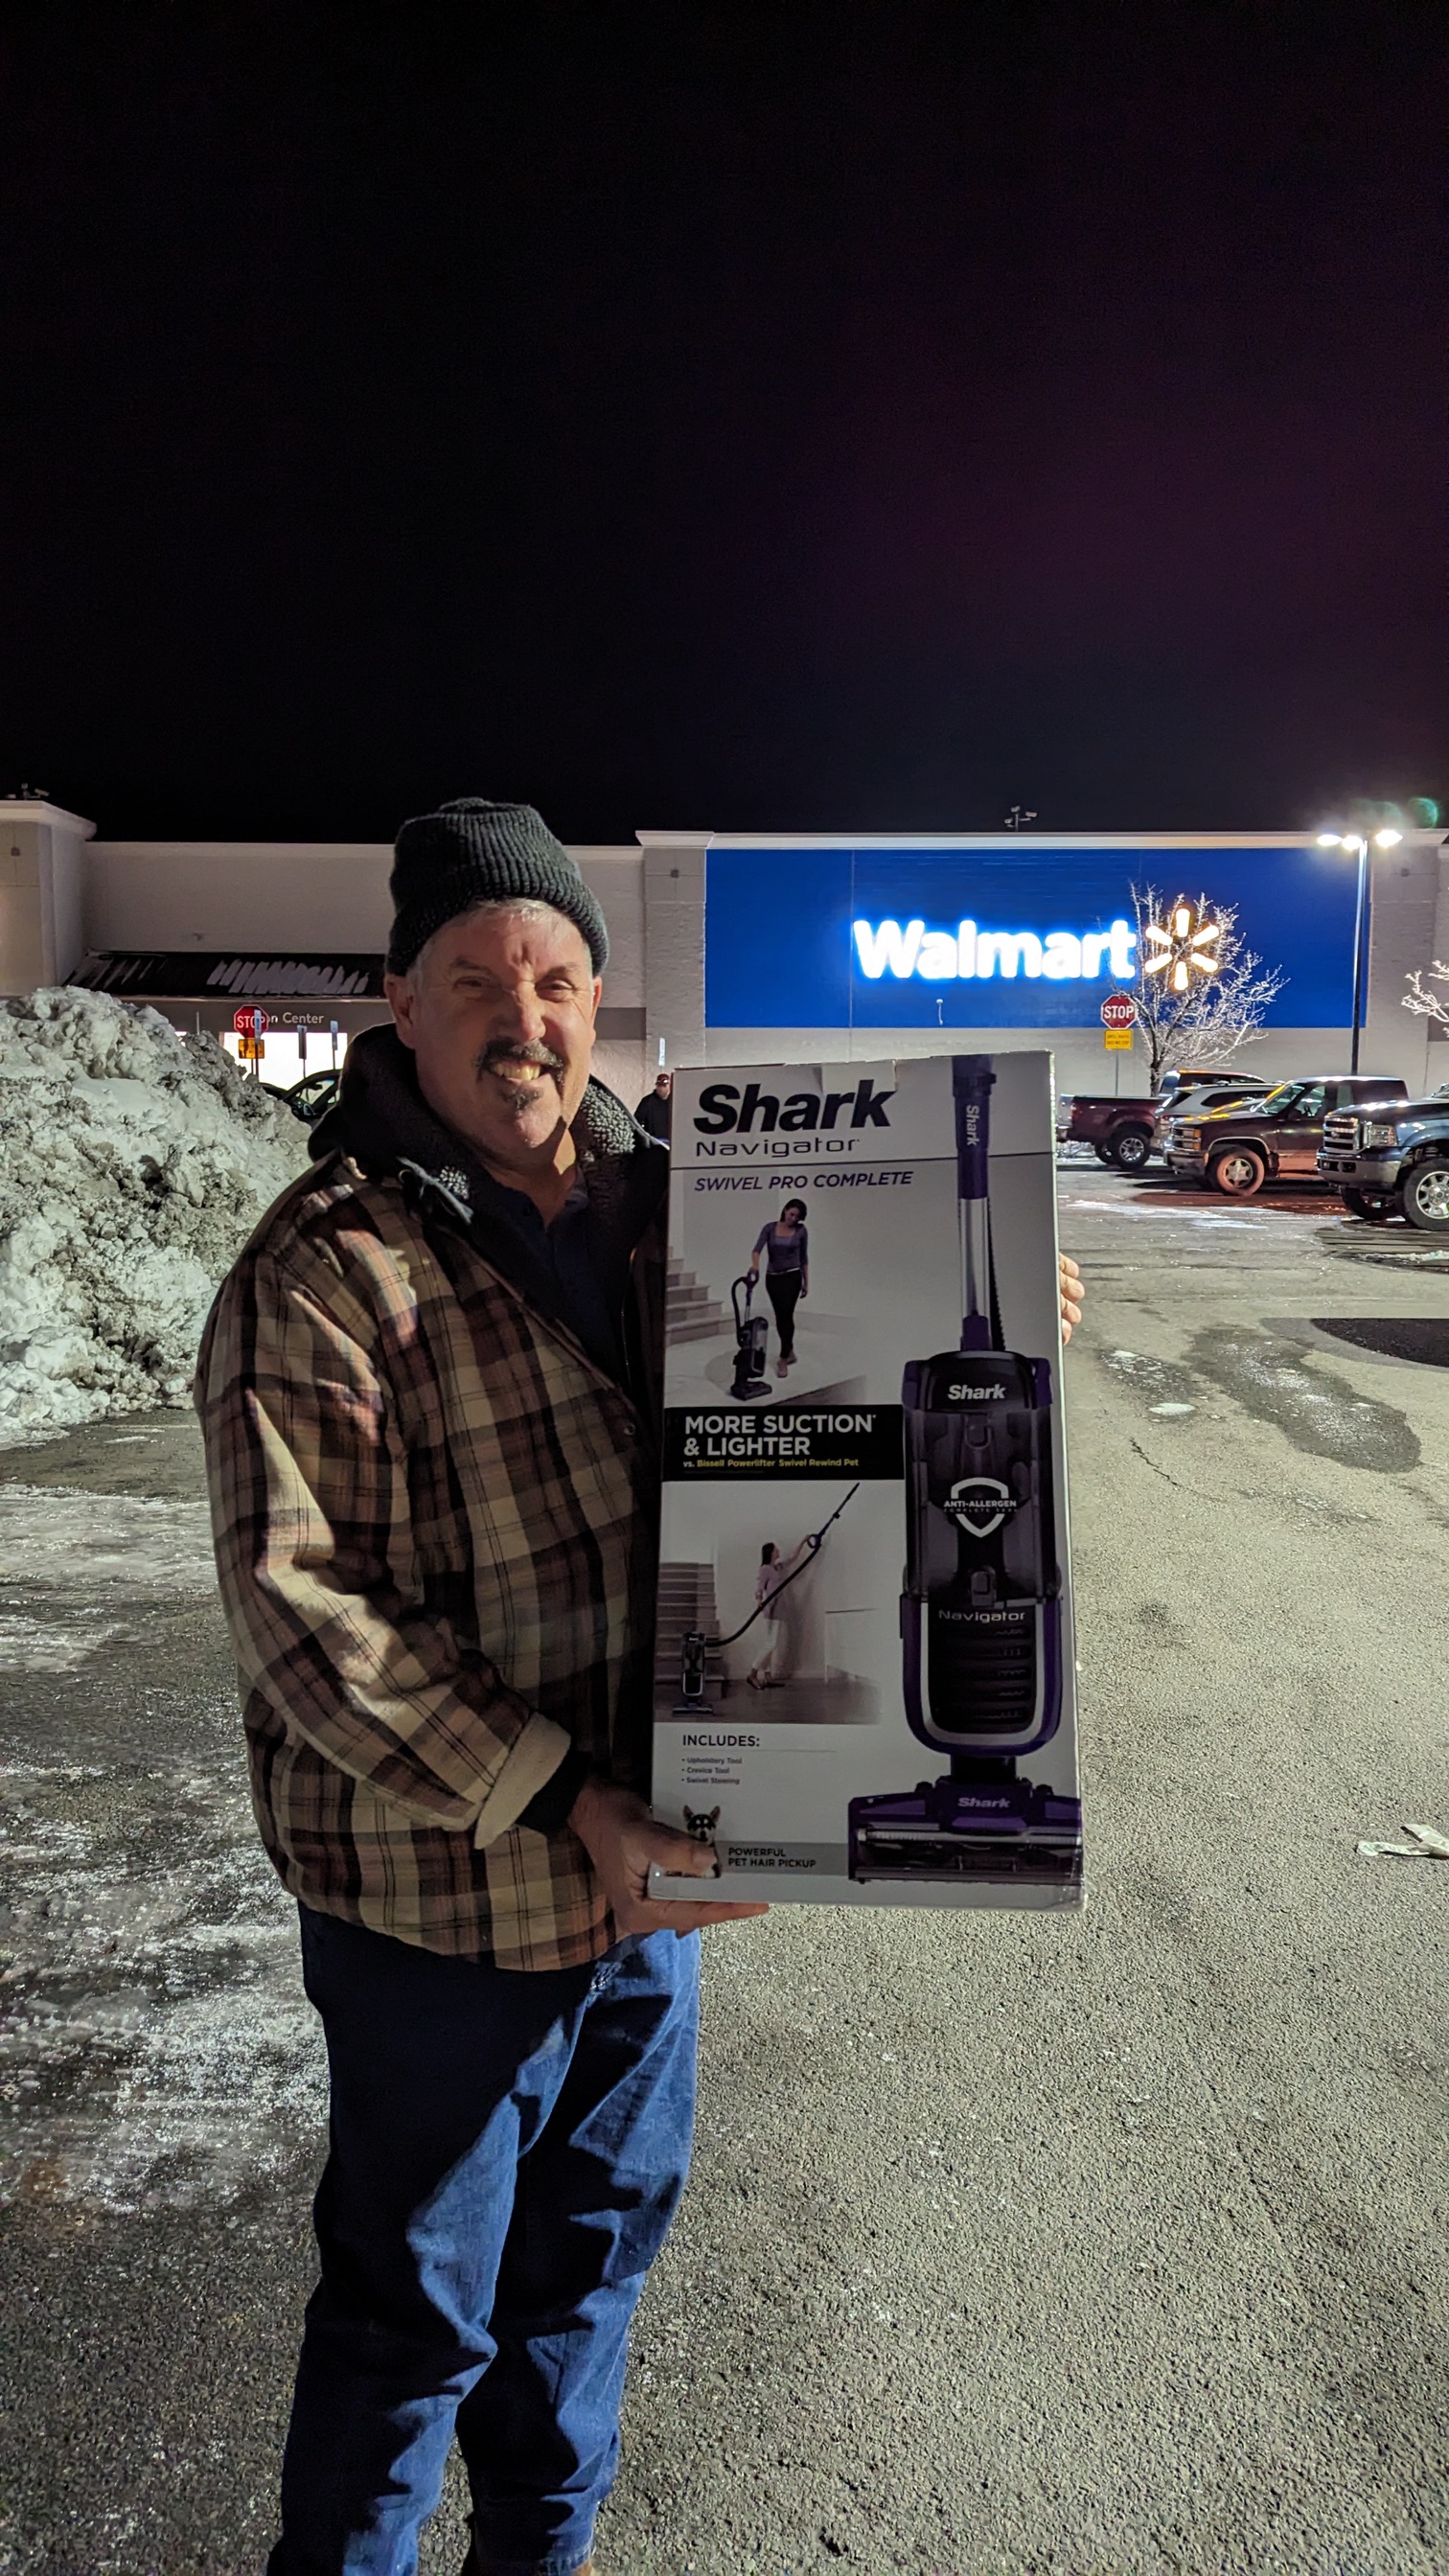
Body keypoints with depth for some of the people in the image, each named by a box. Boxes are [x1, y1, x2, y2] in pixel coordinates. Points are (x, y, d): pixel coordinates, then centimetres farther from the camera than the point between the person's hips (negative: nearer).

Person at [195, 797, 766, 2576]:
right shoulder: (326, 1267, -18)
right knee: (420, 2308, 14)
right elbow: (300, 1608, -21)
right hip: (446, 1897, -6)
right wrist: (561, 1802, -23)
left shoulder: (656, 1200, 2)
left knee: (601, 2236, 26)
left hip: (648, 1869, 7)